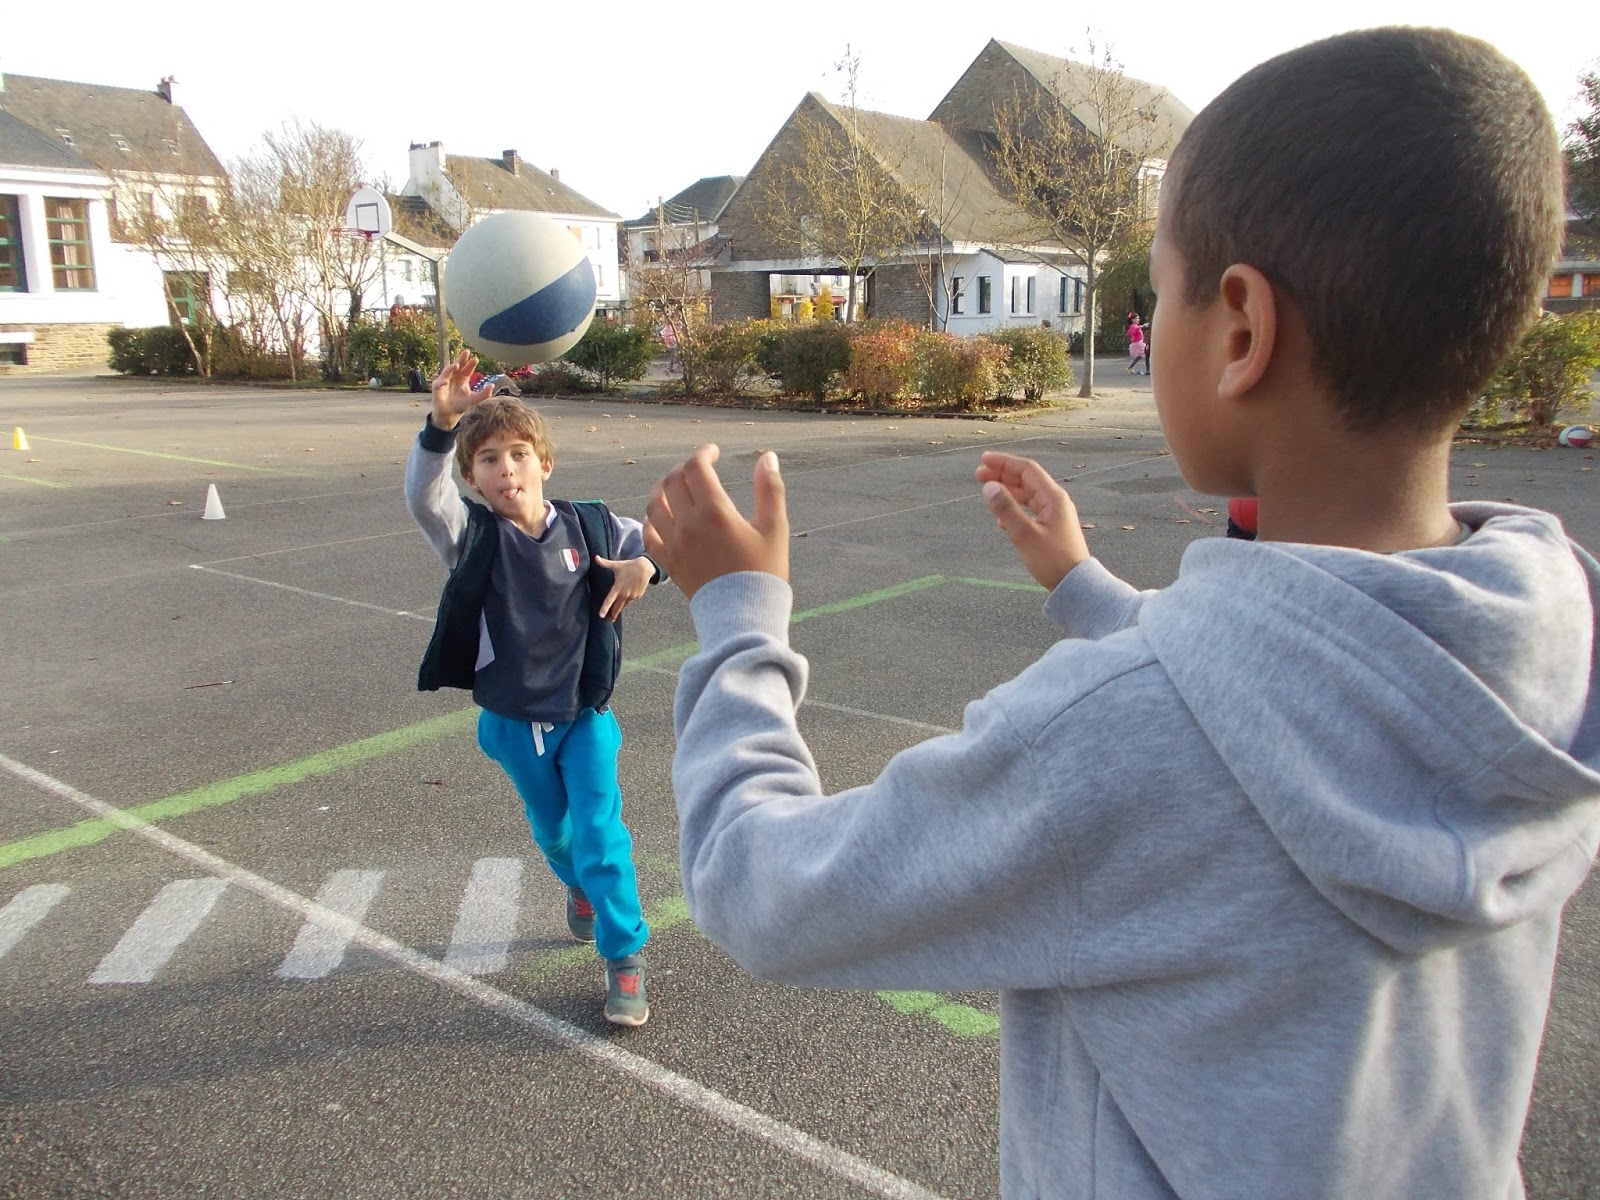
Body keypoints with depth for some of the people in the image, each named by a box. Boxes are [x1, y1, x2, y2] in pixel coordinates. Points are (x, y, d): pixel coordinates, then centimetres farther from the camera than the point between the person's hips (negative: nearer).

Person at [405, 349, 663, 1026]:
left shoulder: (589, 528, -11)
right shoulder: (471, 536, -16)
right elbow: (423, 494, -38)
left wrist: (643, 568, -19)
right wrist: (442, 423, -56)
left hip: (585, 714, -1)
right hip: (512, 721, 1)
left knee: (600, 832, -6)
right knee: (552, 830, 22)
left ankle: (625, 959, 8)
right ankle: (581, 888, 54)